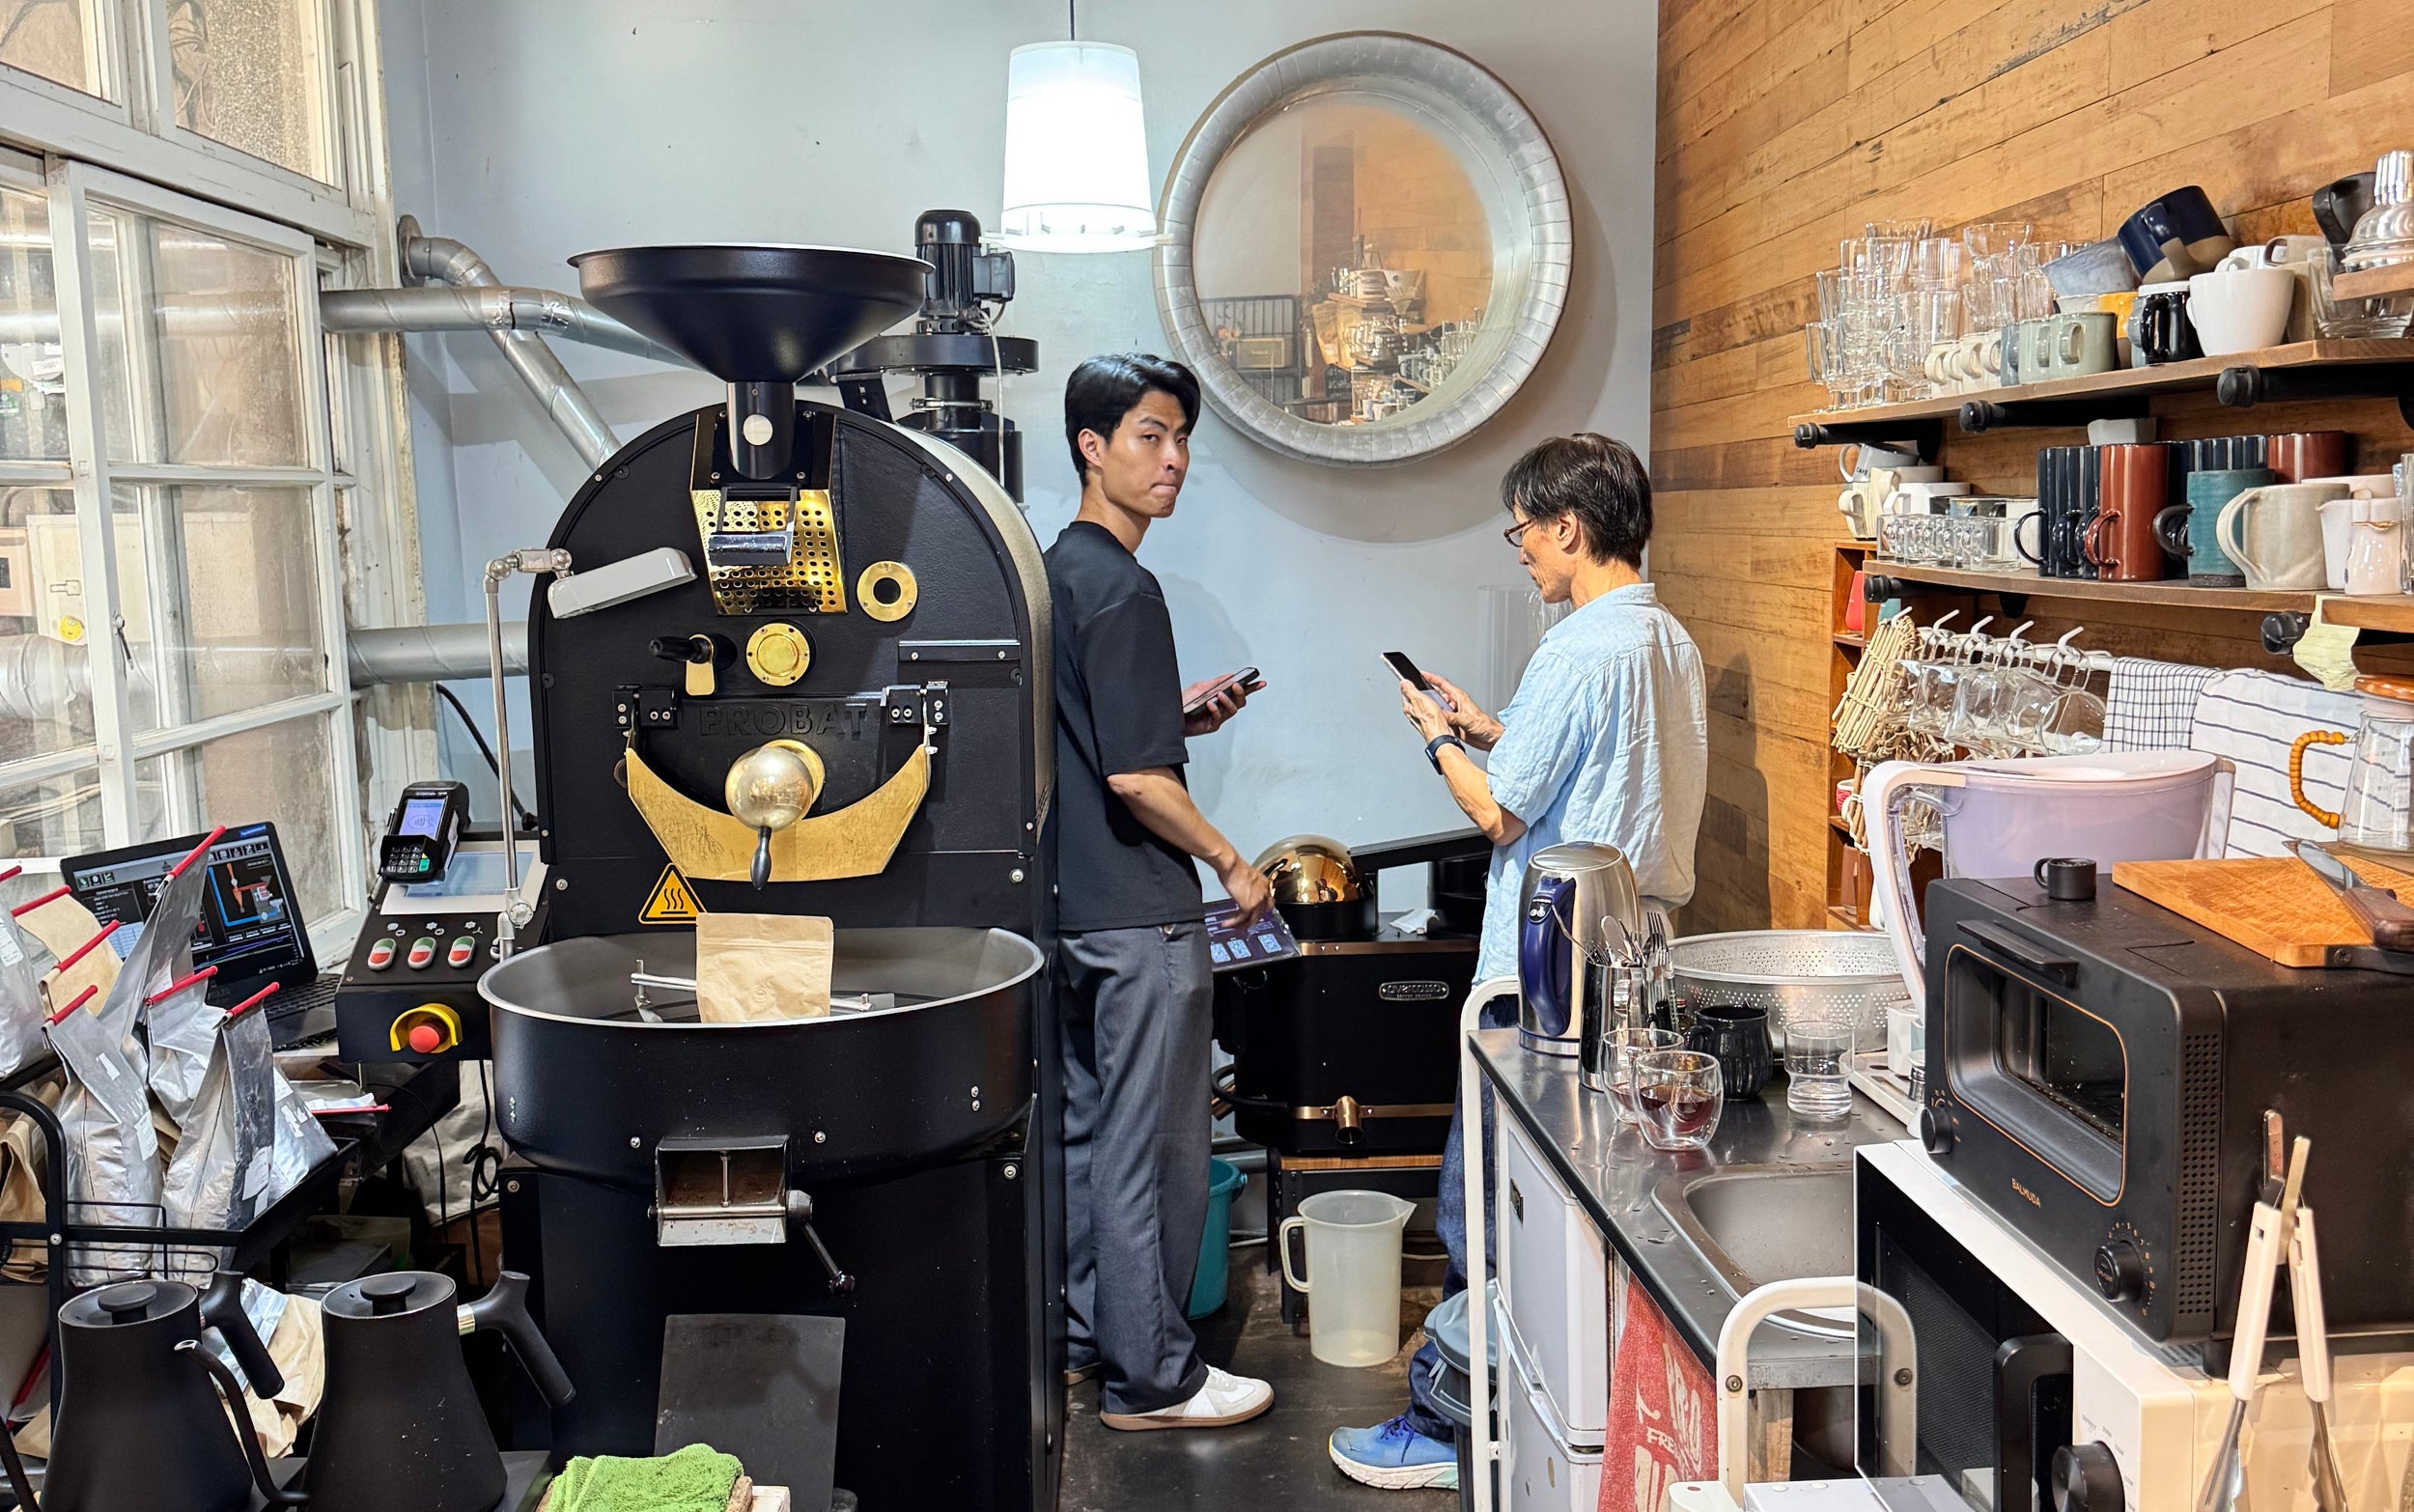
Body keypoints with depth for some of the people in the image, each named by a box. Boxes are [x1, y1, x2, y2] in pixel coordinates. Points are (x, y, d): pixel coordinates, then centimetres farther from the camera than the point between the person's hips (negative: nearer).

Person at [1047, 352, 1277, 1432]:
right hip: (1140, 912, -10)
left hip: (1074, 901, 10)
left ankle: (1088, 1334, 31)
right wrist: (1233, 864, -10)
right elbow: (1137, 778, -23)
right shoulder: (1121, 588, -19)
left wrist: (1181, 714, 11)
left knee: (1089, 1127, 18)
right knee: (1152, 1146, 1)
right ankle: (1149, 1377, 13)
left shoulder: (1056, 570, 11)